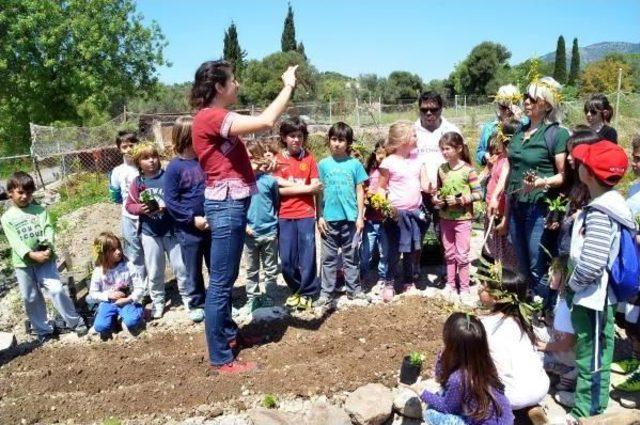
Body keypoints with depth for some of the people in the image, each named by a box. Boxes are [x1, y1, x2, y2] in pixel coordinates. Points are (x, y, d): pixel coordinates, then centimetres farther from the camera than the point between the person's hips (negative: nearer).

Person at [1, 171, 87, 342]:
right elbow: (14, 241, -10)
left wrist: (48, 248, -25)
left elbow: (49, 230, -6)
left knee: (57, 290, -7)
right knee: (31, 299, 9)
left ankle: (75, 322, 9)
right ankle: (44, 330, 25)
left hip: (45, 260, -1)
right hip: (23, 264, 1)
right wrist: (32, 254, -24)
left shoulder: (39, 210, 4)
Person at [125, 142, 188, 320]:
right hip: (149, 232, 2)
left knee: (180, 267, 6)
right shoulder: (137, 183, 0)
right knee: (154, 271, 12)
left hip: (171, 229, -2)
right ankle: (158, 301, 28)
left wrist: (168, 206, -22)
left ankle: (187, 297, 24)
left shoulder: (167, 177, -8)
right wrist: (140, 208, -14)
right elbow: (128, 205, 5)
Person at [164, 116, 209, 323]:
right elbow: (170, 201, -10)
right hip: (189, 228, -3)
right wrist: (193, 219, -15)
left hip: (212, 224, 3)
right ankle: (196, 304, 30)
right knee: (193, 270, 12)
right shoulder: (174, 167, -11)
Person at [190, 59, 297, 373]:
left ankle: (228, 333, 37)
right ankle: (220, 358, 9)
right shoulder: (210, 116, -18)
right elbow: (265, 123, -25)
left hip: (232, 204, 11)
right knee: (221, 282, -2)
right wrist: (288, 86, -14)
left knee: (227, 278, 21)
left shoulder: (216, 117, 15)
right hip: (226, 205, -11)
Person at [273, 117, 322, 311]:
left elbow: (315, 188, -1)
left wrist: (289, 185, -11)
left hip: (306, 214, 0)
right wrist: (305, 187, -12)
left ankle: (307, 293, 16)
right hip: (285, 216, 0)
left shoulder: (309, 158, 4)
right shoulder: (278, 160, 2)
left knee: (307, 256, 1)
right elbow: (278, 189, -8)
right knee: (287, 259, 4)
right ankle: (296, 289, 24)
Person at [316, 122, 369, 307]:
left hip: (350, 217, 0)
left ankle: (354, 289, 22)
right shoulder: (323, 164, 2)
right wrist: (320, 217, 0)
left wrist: (360, 216, 0)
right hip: (329, 218, 1)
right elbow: (319, 192, 4)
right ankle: (327, 292, 15)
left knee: (351, 255, 10)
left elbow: (360, 191, 4)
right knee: (328, 257, 8)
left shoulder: (355, 164, 1)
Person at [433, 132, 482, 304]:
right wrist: (436, 199, -6)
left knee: (462, 255, -1)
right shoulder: (441, 169, 3)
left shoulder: (468, 170, -13)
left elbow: (479, 194, -13)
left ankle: (464, 289, 11)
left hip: (463, 218, -5)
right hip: (445, 217, 5)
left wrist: (460, 199, -22)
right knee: (449, 253, 15)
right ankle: (450, 285, 27)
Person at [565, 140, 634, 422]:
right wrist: (574, 284, 11)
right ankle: (589, 405, 39)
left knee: (592, 358, 6)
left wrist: (573, 284, -14)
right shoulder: (603, 205, 6)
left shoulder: (600, 216, -25)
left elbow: (590, 265, -32)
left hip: (593, 297, -10)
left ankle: (586, 413, 21)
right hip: (591, 295, 10)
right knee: (590, 355, 22)